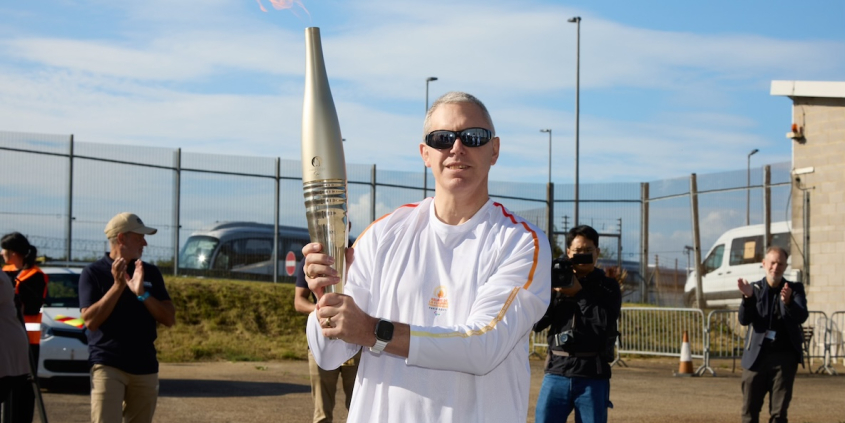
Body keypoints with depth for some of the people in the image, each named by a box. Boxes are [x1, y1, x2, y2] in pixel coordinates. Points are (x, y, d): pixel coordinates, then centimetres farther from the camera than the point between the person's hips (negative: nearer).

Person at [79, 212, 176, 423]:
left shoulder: (150, 273, 9)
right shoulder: (93, 273, -2)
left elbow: (169, 319, 2)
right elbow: (90, 320, -12)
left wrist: (142, 293, -12)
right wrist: (118, 285, -16)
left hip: (145, 368, 5)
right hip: (108, 366, -5)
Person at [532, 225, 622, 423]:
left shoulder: (608, 286, 6)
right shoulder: (558, 282, 11)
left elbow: (606, 322, -11)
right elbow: (537, 323, 3)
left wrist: (579, 294, -13)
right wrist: (550, 293, -10)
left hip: (593, 377, -1)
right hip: (557, 373, 2)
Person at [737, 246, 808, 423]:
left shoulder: (795, 289, 5)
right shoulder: (754, 289, 5)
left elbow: (802, 317, -12)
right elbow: (744, 320, -7)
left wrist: (788, 302, -33)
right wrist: (748, 297, -26)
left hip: (784, 357, 0)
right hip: (756, 356, 1)